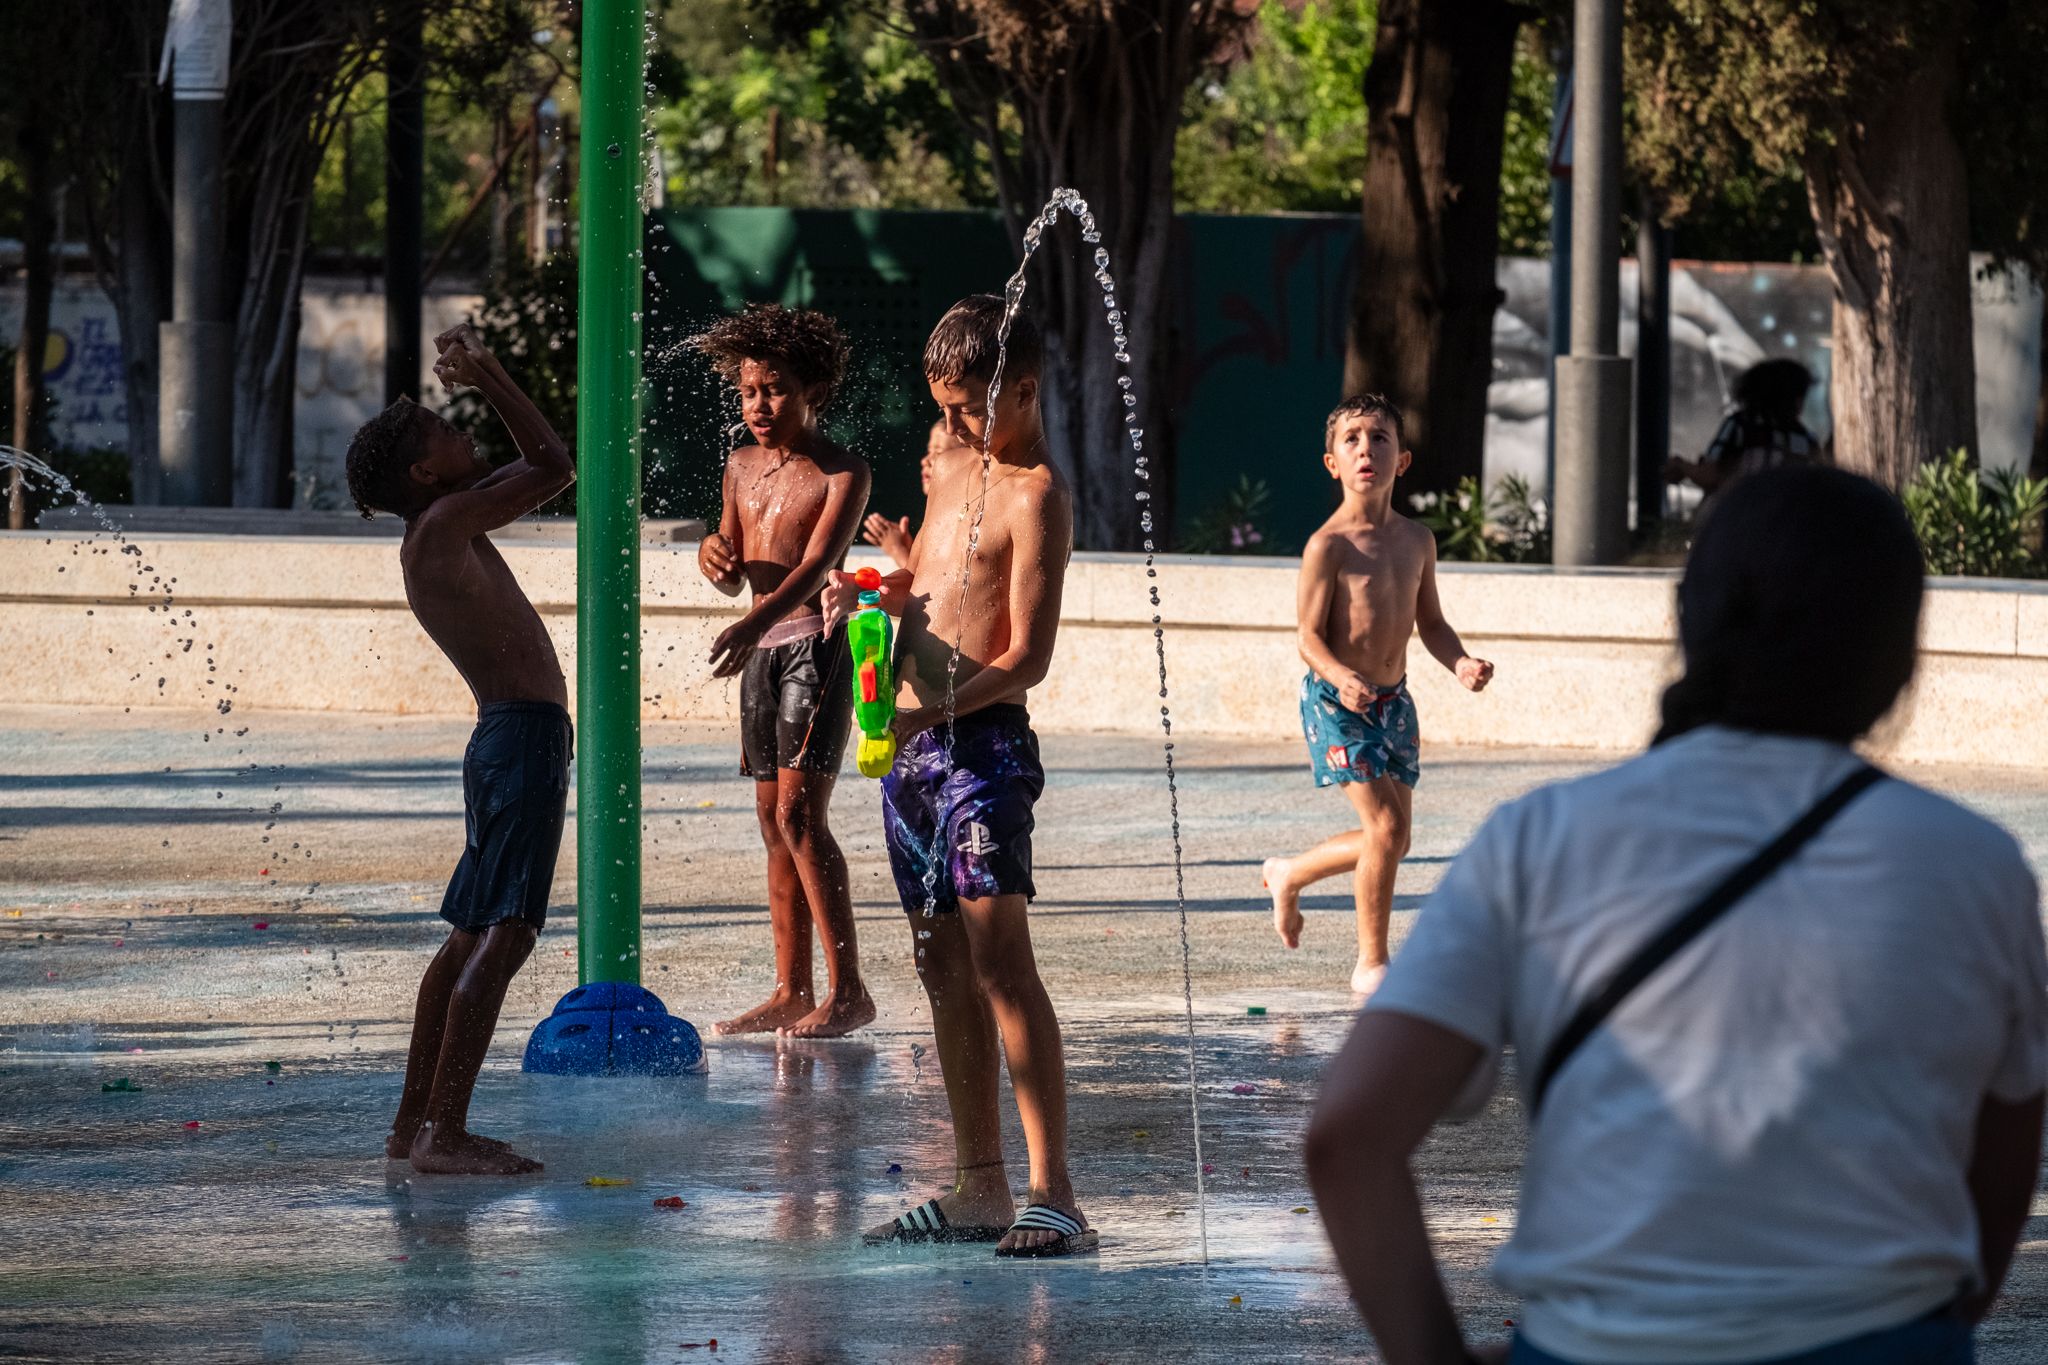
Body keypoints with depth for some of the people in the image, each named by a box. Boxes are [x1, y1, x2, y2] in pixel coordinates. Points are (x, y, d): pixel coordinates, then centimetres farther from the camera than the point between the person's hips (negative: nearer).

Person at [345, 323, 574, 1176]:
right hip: (523, 732, -10)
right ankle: (443, 1135, -18)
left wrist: (485, 377, 20)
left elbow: (545, 469, 26)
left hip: (508, 742, 10)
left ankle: (414, 1124, 18)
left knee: (473, 937, 14)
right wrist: (488, 379, 2)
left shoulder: (454, 529, 16)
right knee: (501, 937, -14)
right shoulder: (440, 525, -10)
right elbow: (553, 468, -9)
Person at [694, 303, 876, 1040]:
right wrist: (714, 555, -6)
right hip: (761, 653, 7)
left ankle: (847, 988, -15)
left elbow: (817, 562, -22)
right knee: (774, 824, 8)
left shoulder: (843, 473, -8)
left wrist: (758, 622, -38)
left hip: (813, 644, -7)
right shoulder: (742, 468, 13)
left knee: (800, 814, -15)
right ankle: (791, 991, 12)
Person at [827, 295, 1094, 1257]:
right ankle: (980, 1189, 15)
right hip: (912, 750, 9)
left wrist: (931, 710, -26)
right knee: (944, 968, 9)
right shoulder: (951, 476, 17)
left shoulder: (1035, 495, -9)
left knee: (999, 956, -17)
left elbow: (1027, 656, -16)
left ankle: (1053, 1196, -21)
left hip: (984, 743, -9)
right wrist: (867, 593, 10)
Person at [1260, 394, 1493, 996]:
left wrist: (1462, 663, -6)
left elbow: (1430, 623, 14)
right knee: (1386, 827, -14)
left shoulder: (1417, 540, 6)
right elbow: (1309, 637, -12)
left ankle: (1288, 875, 37)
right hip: (1336, 699, -7)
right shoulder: (1328, 546, -12)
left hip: (1393, 699, 7)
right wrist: (1341, 677, -32)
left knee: (1391, 838, 11)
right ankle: (1372, 964, 0)